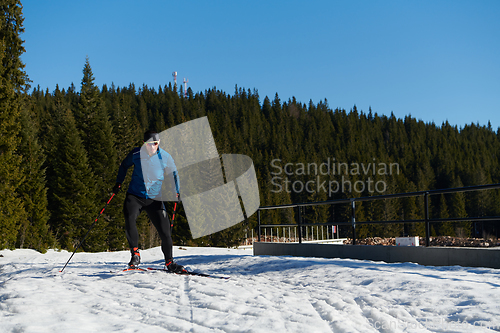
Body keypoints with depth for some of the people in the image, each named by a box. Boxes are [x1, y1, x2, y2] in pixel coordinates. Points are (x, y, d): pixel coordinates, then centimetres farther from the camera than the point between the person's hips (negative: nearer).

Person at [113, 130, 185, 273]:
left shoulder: (165, 157, -3)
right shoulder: (136, 154, -5)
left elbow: (173, 173, 13)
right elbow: (124, 166, 14)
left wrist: (176, 191, 2)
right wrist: (119, 183, 5)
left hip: (155, 198, 1)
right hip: (135, 195, -1)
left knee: (165, 230, -3)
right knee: (129, 220, -27)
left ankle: (170, 262, 17)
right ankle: (135, 253, -7)